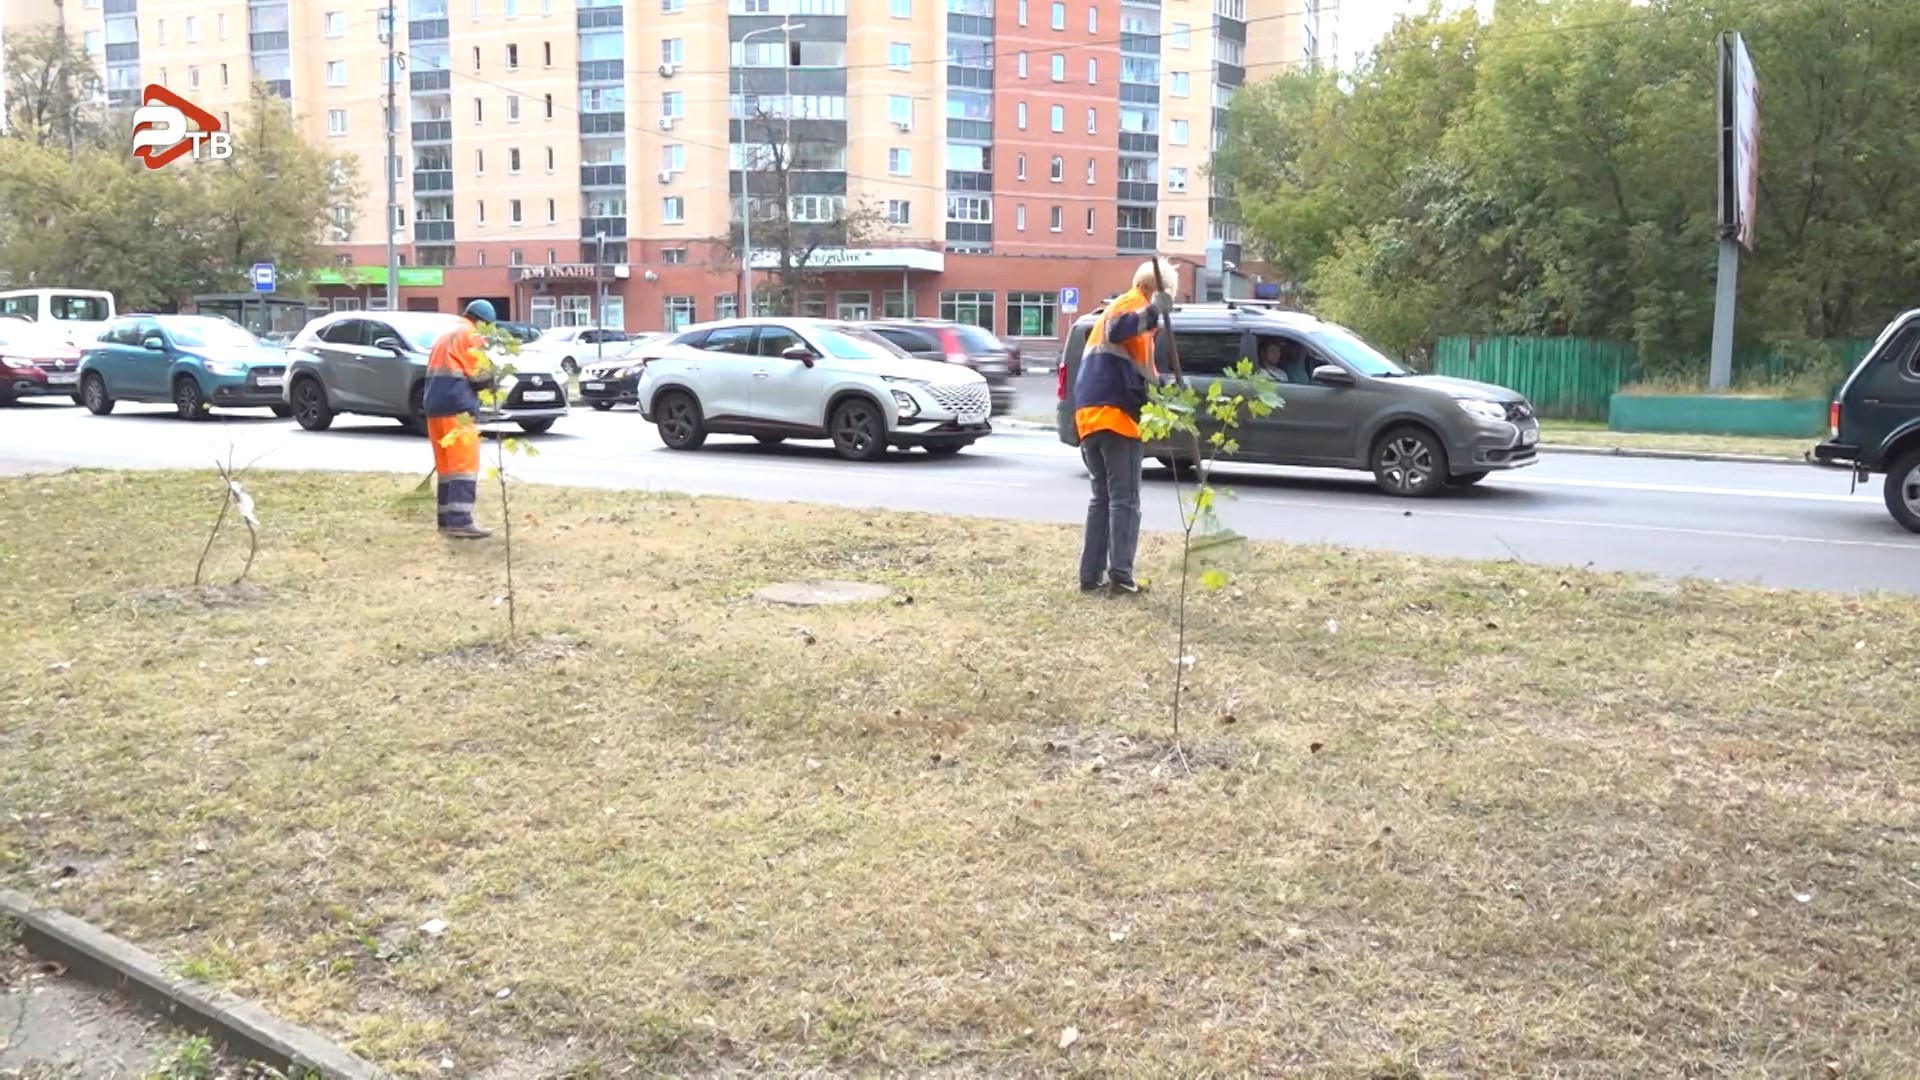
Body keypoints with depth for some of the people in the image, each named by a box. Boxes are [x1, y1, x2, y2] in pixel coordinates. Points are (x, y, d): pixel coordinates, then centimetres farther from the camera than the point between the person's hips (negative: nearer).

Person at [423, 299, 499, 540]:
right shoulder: (471, 336, -2)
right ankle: (460, 522, -20)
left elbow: (438, 372, 20)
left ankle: (446, 521, 12)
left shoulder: (446, 337, 25)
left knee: (446, 465, 12)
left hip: (435, 405, 9)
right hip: (457, 408, -9)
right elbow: (480, 375, -10)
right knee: (465, 463, -12)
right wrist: (493, 378, 10)